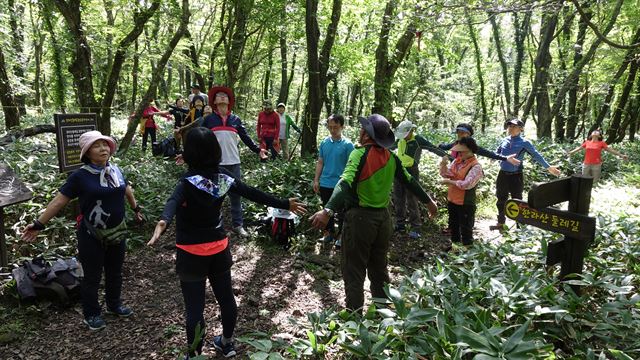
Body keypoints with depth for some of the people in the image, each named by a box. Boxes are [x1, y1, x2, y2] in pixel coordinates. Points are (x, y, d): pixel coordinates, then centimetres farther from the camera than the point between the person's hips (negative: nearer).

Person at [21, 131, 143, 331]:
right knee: (92, 276, 10)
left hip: (117, 232, 5)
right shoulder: (80, 176, -15)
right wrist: (39, 224, -11)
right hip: (92, 237, -5)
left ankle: (114, 305, 42)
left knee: (115, 272, 20)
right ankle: (91, 314, 30)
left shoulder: (115, 170, -1)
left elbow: (127, 190, 17)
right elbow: (59, 201, -10)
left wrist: (135, 208, 31)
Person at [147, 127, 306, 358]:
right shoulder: (223, 176, -4)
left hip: (192, 252, -6)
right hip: (219, 247, 6)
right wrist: (284, 204, 11)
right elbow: (252, 193, 2)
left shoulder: (189, 182, -20)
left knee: (195, 307, 6)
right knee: (226, 298, 20)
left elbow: (174, 201, -40)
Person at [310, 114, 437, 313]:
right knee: (379, 269, 19)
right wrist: (428, 201, 28)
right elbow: (410, 181, 13)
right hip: (383, 217, 6)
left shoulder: (360, 154, -14)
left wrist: (328, 210, -40)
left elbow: (346, 183, -29)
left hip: (360, 217, -6)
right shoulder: (390, 157, 4)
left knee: (354, 271, 3)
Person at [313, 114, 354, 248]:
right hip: (325, 184, 4)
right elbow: (320, 162, 9)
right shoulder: (324, 142, 3)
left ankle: (340, 236, 20)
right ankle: (329, 233, 31)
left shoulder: (347, 145, -8)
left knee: (341, 212, 7)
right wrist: (316, 180, 6)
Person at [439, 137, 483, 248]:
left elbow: (467, 184, -27)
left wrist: (450, 182, -19)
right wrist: (444, 164, -17)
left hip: (465, 204, -8)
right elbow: (445, 174, 2)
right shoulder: (457, 161, 4)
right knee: (453, 226, 23)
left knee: (466, 228, 4)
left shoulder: (476, 166, -18)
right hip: (452, 200, 8)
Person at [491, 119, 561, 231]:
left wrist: (548, 167, -9)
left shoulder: (524, 143, -7)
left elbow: (536, 156, -6)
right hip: (503, 174, 5)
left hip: (516, 176, -5)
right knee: (501, 200, 13)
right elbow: (496, 153, 19)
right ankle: (500, 223, 26)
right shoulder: (505, 140, 6)